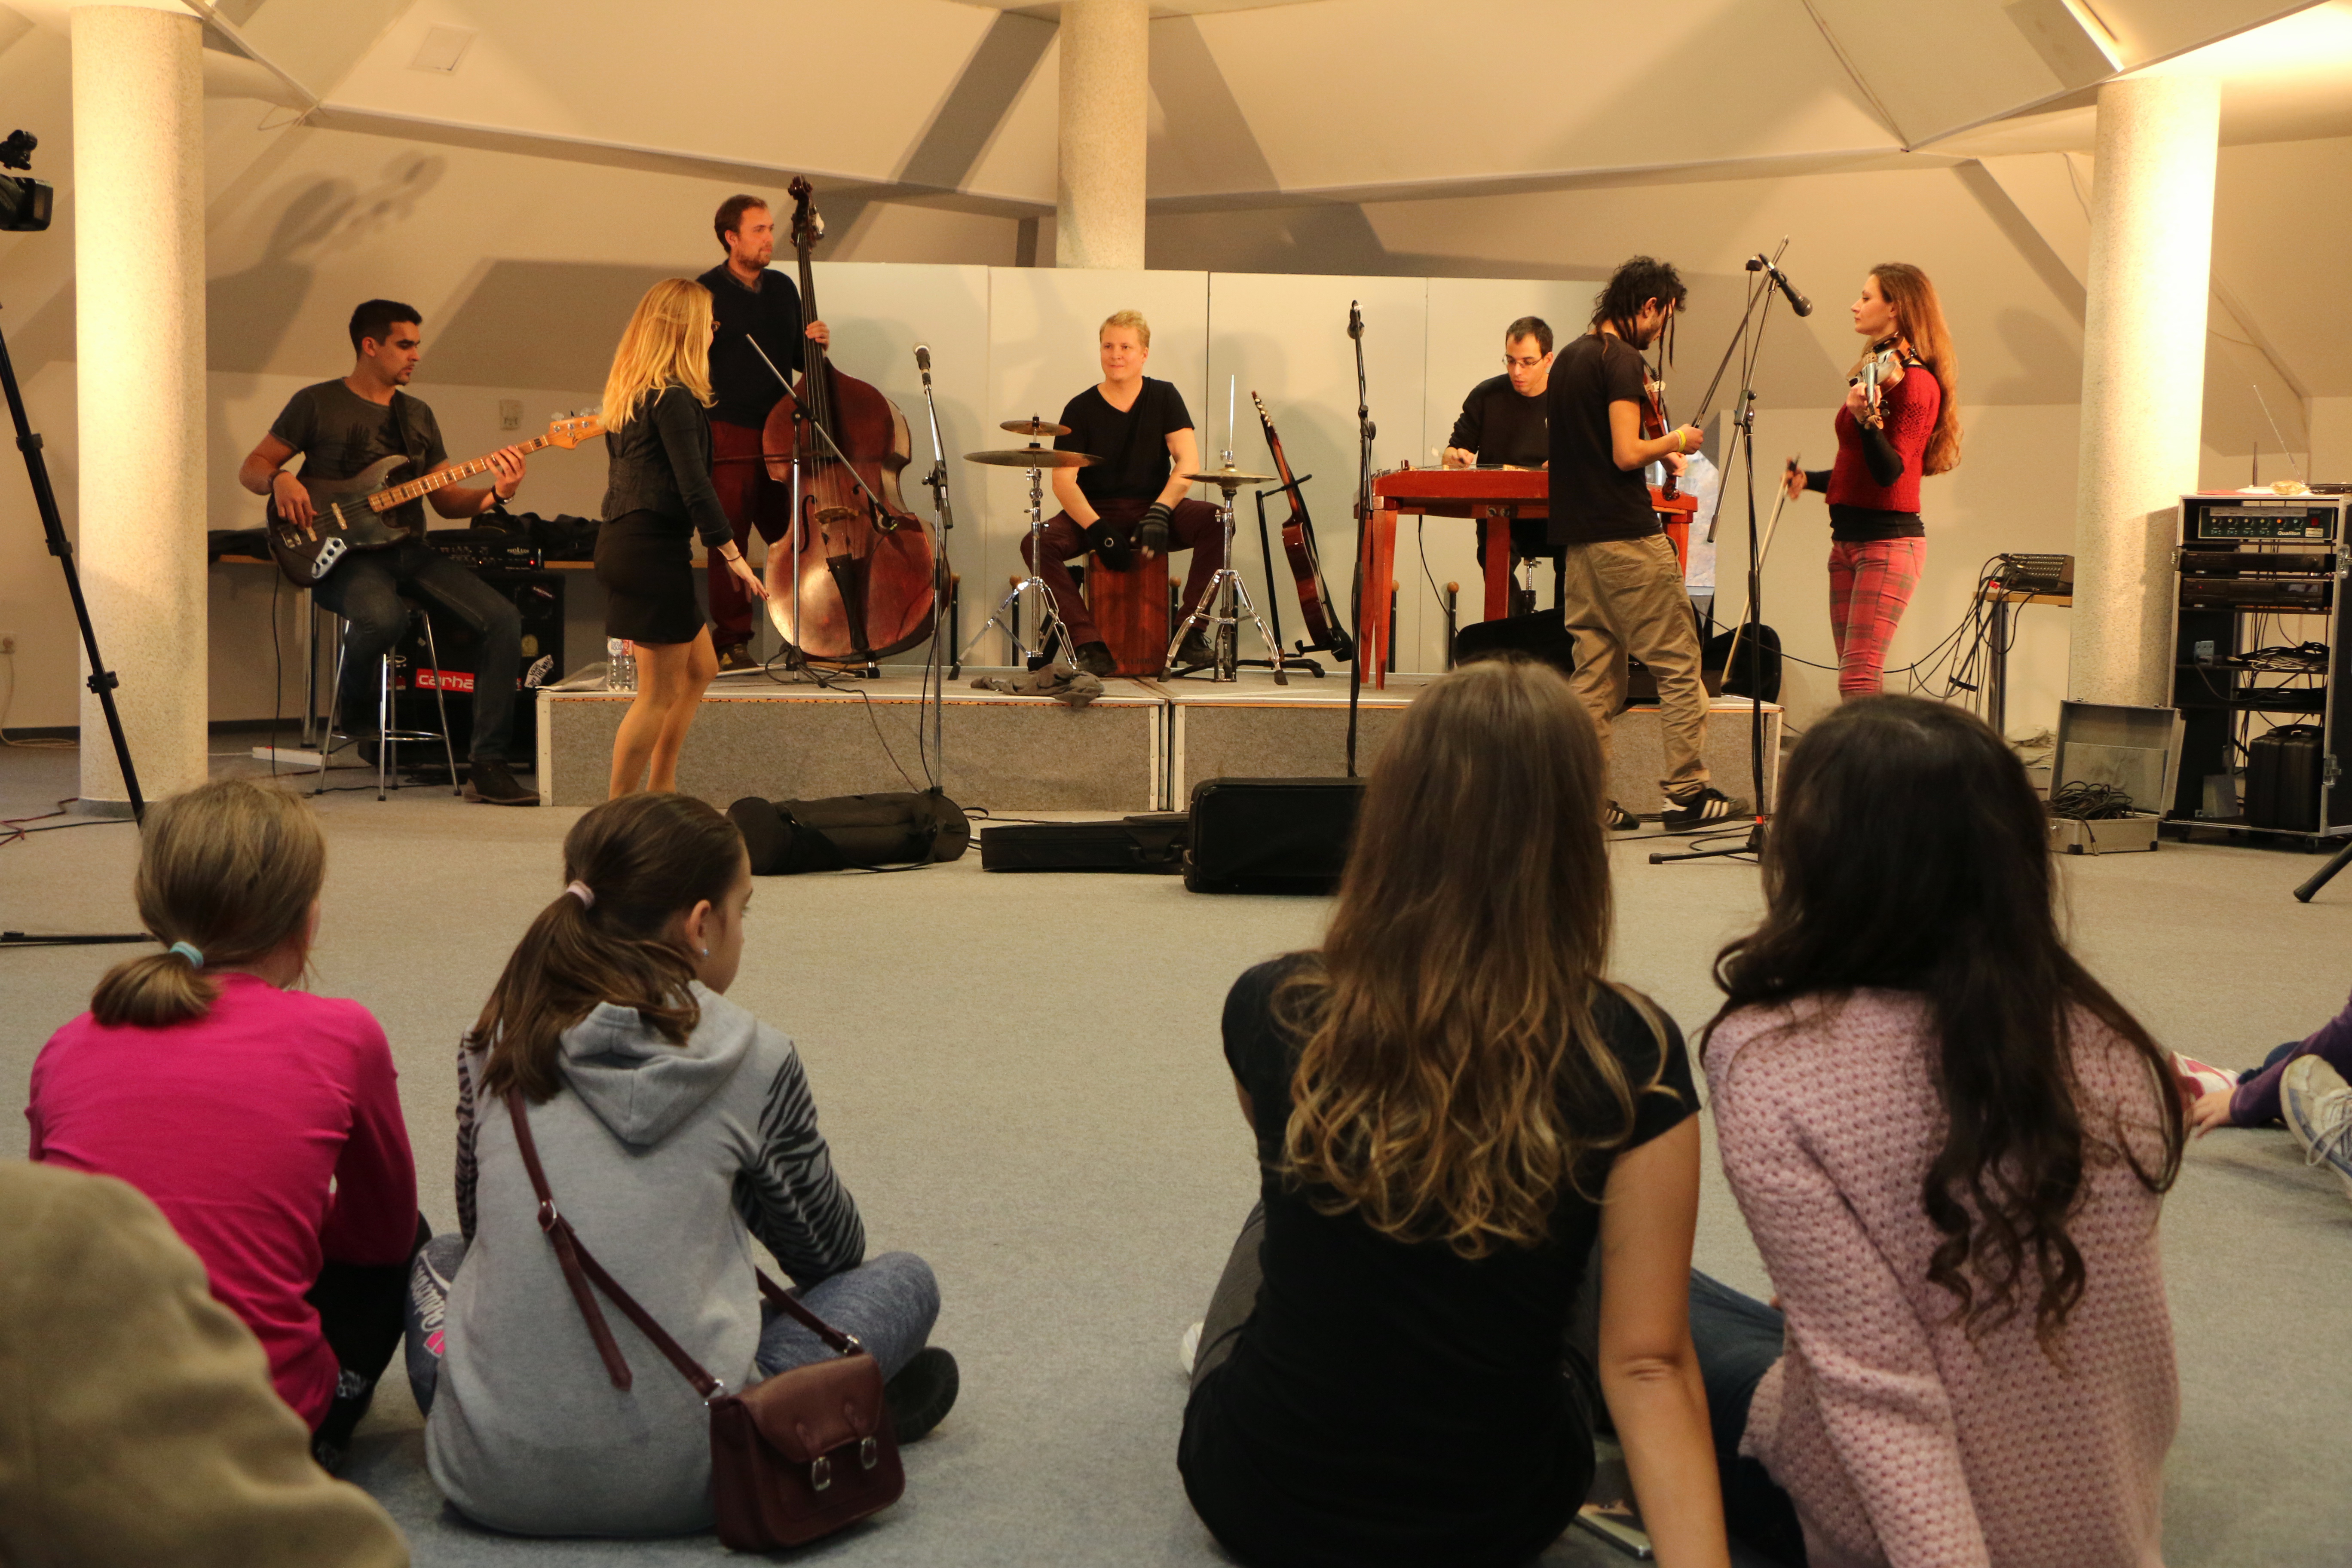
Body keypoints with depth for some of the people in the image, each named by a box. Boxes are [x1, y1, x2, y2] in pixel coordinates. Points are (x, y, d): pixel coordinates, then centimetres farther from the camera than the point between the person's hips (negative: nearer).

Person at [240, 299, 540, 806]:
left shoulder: (418, 415, 18)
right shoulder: (317, 404, 3)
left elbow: (446, 499, 16)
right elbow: (252, 467, 5)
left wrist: (494, 494, -4)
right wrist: (281, 482, -18)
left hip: (409, 550, 5)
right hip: (345, 554, -5)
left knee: (502, 617, -17)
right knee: (383, 618, -39)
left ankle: (487, 765, -15)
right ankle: (353, 700, -1)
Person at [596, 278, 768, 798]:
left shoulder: (629, 391, 13)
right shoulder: (674, 398, -15)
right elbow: (694, 486, -20)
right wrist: (732, 554, -16)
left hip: (622, 541, 10)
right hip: (654, 548, -10)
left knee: (700, 667, 21)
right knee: (660, 692, -2)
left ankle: (659, 790, 25)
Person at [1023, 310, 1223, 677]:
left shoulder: (1164, 397, 3)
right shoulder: (1081, 409, -1)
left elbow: (1188, 462, -9)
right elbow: (1063, 481, -9)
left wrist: (1160, 512, -26)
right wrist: (1098, 529, -26)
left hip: (1154, 507, 1)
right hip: (1095, 511, 0)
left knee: (1216, 522, -28)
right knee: (1037, 543, -29)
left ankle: (1190, 632, -19)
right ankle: (1089, 644, -30)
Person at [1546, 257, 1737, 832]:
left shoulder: (1568, 358, 16)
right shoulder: (1622, 360, -12)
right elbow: (1626, 455, -19)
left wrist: (1657, 452, 21)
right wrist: (1675, 442, -1)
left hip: (1578, 537, 9)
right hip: (1627, 535, -9)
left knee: (1593, 671, 9)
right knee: (1677, 664, 0)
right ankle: (1687, 791, 2)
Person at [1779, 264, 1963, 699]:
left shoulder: (1916, 383, -10)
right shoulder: (1874, 372, 16)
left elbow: (1890, 471, -21)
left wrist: (1868, 419, -35)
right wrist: (1808, 479, 30)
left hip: (1887, 538, -9)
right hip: (1848, 538, 9)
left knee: (1859, 677, -18)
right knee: (1853, 677, 8)